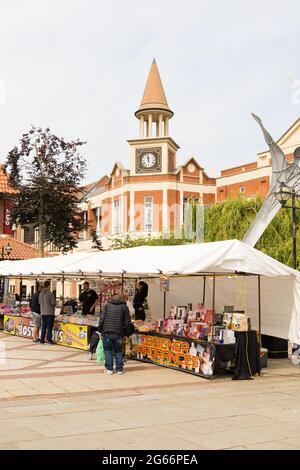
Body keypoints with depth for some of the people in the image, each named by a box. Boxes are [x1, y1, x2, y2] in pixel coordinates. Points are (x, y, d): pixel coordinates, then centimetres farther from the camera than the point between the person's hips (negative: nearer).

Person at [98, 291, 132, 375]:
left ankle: (109, 369, 4)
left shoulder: (107, 305, 9)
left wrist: (100, 329, 9)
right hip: (119, 333, 0)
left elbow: (102, 318, 2)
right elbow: (127, 322, 6)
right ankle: (119, 369, 10)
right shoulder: (124, 307, 8)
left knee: (108, 350, 8)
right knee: (118, 351, 11)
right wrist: (126, 333, 15)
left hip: (107, 331, 0)